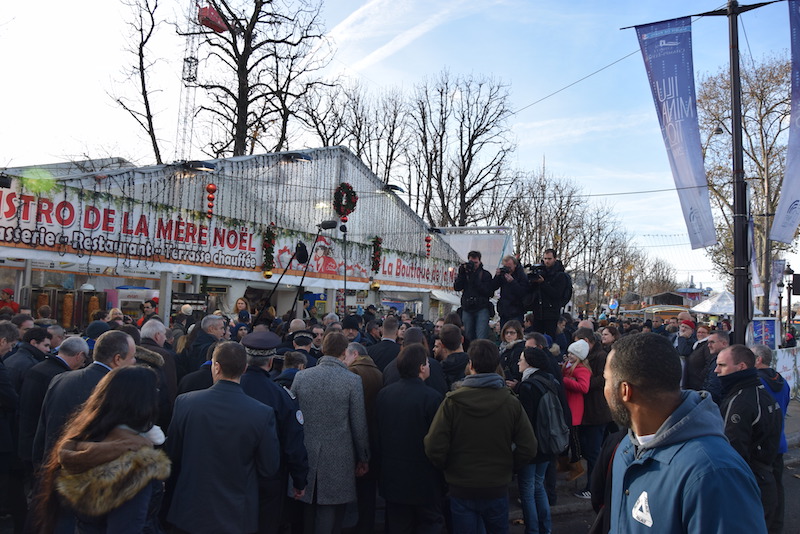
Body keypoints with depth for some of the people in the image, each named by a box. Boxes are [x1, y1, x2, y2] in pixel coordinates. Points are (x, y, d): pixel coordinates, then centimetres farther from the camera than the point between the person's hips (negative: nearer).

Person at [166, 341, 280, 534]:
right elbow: (269, 469, -11)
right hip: (237, 517, -1)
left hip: (189, 512, 1)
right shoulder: (263, 413, -20)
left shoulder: (184, 402, -15)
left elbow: (172, 455, -2)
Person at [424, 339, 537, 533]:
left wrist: (447, 469, 2)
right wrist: (507, 468, 7)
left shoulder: (452, 401, -16)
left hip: (461, 489, -2)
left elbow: (434, 448, -18)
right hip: (497, 488, 2)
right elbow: (528, 449, -10)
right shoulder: (511, 402, -11)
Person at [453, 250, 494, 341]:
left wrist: (475, 279, -13)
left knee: (481, 339, -13)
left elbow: (489, 293, -7)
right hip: (467, 309, 3)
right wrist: (461, 273, -9)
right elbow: (456, 287, 1)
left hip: (481, 309, -3)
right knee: (468, 337, 1)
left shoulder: (486, 274, 5)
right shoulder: (464, 273, 13)